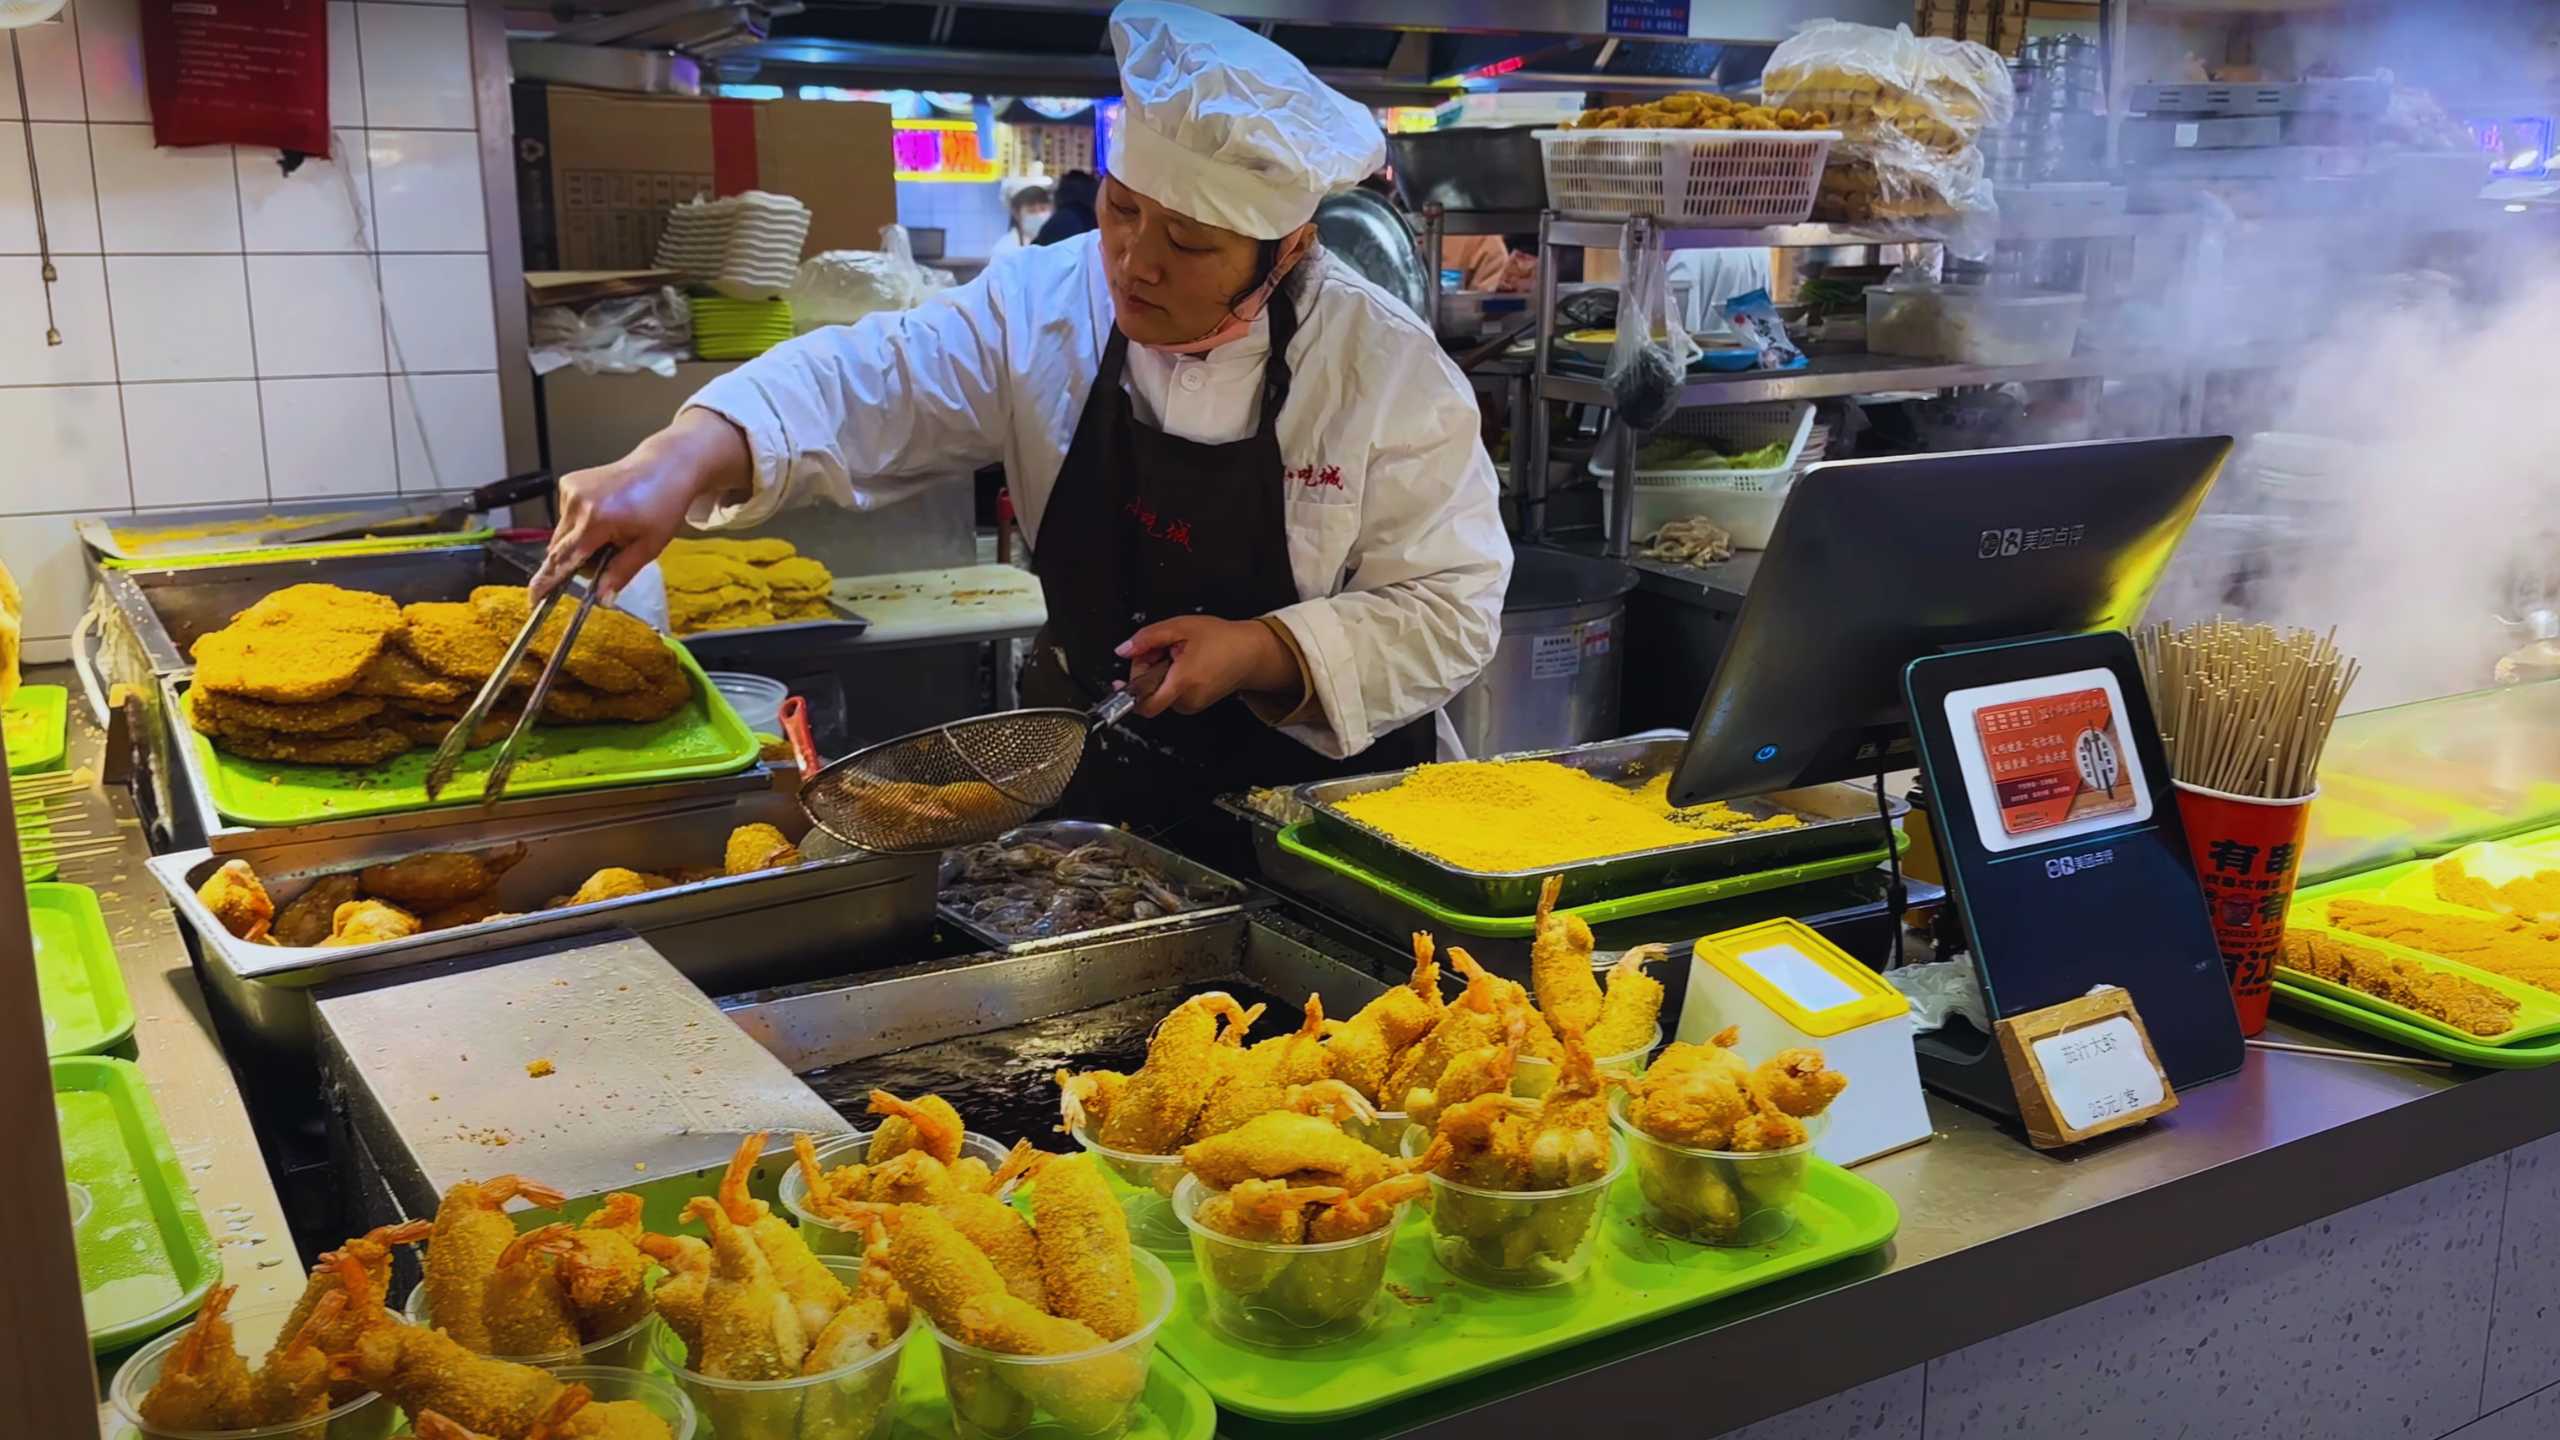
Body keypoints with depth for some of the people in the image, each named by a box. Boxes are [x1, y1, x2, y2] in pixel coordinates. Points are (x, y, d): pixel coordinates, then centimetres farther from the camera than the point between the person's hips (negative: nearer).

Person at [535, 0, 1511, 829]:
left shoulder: (1385, 365, -13)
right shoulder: (1040, 309, -6)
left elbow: (1449, 609, -12)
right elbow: (857, 389, -12)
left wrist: (1261, 654, -25)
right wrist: (686, 460, -31)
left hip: (1324, 796, -2)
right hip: (1094, 780, 3)